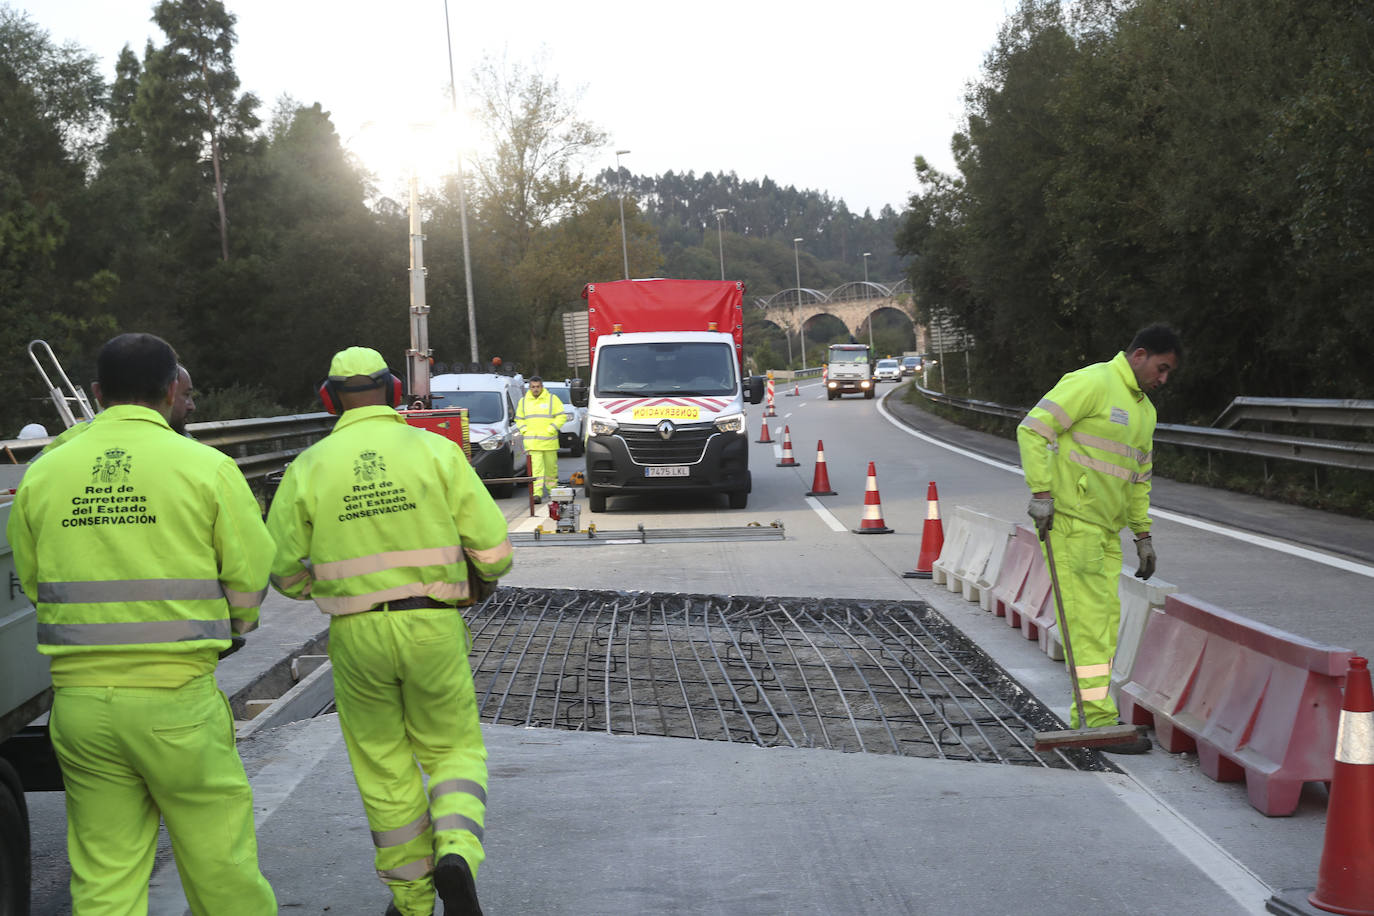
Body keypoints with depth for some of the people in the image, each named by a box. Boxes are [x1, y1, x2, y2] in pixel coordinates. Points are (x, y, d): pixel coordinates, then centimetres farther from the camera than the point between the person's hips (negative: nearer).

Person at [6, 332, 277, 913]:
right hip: (177, 697, -3)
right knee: (220, 866, 9)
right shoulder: (205, 467, -4)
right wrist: (220, 629, 19)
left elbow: (31, 583, 10)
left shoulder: (42, 476, 5)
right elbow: (251, 577, -2)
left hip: (79, 699, 3)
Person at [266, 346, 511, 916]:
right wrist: (482, 581, 17)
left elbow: (284, 571, 3)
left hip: (356, 634, 1)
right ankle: (456, 853, -10)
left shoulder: (308, 468, 0)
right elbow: (492, 546, -5)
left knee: (386, 770, 14)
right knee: (454, 748, 15)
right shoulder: (435, 450, -3)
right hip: (433, 628, -1)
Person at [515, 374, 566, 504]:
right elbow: (519, 419, 20)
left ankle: (553, 490, 24)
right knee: (536, 468, -10)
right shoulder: (524, 401, 12)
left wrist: (551, 430, -10)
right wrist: (525, 430, 3)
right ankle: (537, 494, -17)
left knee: (551, 467, 8)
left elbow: (561, 417, 0)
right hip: (532, 442, 1)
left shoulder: (552, 398, 3)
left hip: (549, 441, -1)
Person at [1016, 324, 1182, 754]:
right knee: (1089, 619, -11)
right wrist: (1041, 492, -21)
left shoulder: (1145, 410, 19)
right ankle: (1099, 721, -9)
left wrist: (1143, 534, 23)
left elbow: (1139, 477, 27)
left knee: (1106, 619, 10)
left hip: (1106, 527, 9)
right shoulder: (1093, 383, -10)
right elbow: (1033, 428, -15)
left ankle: (1085, 718, 18)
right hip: (1070, 519, -9)